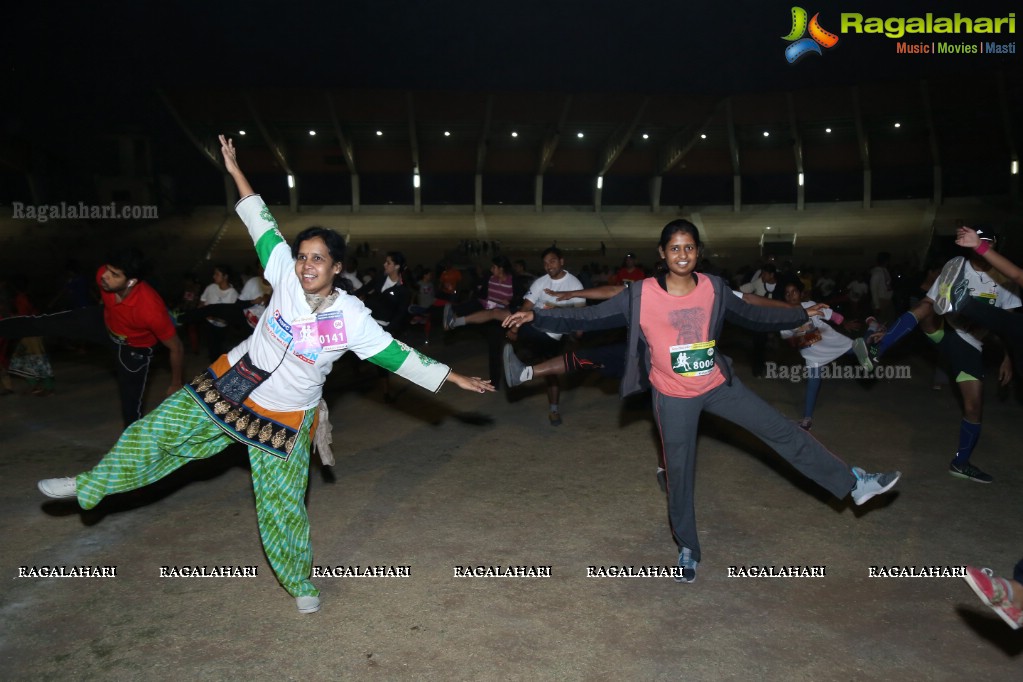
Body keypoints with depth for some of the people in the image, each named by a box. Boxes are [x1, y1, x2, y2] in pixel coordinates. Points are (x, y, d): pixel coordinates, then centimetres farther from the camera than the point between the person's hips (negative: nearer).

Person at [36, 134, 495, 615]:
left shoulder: (352, 317, -20)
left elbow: (398, 355, -16)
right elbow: (263, 226, -2)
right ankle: (90, 485, 36)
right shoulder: (286, 276, -12)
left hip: (284, 417, -3)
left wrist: (455, 378, -18)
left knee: (282, 504, 4)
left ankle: (300, 582, 27)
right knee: (156, 432, 10)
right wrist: (236, 173, 3)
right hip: (231, 385, 3)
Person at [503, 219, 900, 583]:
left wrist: (802, 315, 15)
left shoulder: (714, 289, -6)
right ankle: (687, 549, 28)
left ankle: (853, 483, 23)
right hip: (674, 398, -2)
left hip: (719, 385, 3)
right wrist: (536, 317, -23)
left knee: (782, 432, 6)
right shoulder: (641, 295, -16)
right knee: (679, 473, 7)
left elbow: (751, 316, 10)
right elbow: (590, 317, -15)